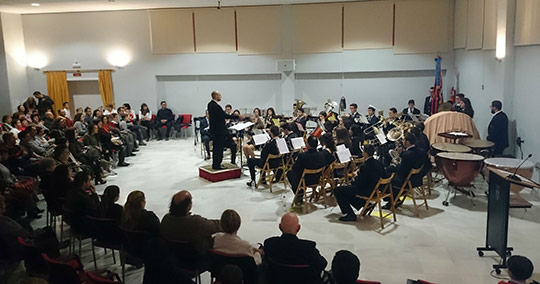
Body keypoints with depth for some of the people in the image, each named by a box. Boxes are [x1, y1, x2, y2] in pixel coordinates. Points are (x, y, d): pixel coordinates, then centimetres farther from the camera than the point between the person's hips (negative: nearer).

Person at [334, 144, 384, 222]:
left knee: (337, 191, -2)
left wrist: (355, 177, -3)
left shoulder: (365, 166, -28)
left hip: (365, 191, -9)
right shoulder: (378, 163, -2)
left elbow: (359, 184, -21)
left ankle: (350, 214, -2)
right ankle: (365, 204, 26)